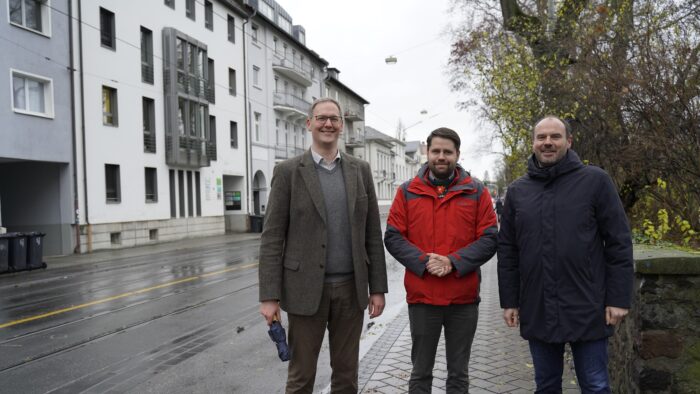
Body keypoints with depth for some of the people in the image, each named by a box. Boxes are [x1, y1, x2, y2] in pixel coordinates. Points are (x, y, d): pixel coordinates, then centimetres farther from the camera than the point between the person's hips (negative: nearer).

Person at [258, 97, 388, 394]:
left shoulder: (360, 170, 6)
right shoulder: (288, 171, -3)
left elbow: (372, 233, 6)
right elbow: (272, 237, -5)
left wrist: (378, 288, 3)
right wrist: (269, 296, -10)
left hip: (351, 288, 3)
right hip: (305, 288, -2)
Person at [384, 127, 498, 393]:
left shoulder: (477, 191, 3)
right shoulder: (407, 191, 4)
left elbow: (489, 239, -2)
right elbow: (392, 237, -1)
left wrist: (453, 261, -15)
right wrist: (423, 261, -16)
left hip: (464, 298, 0)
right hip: (421, 296, 0)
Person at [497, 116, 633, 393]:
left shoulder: (595, 181, -2)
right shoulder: (517, 191, 6)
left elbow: (618, 243, -4)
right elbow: (507, 251, 7)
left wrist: (619, 298, -8)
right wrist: (509, 300, 5)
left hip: (587, 310, -2)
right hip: (537, 312, 3)